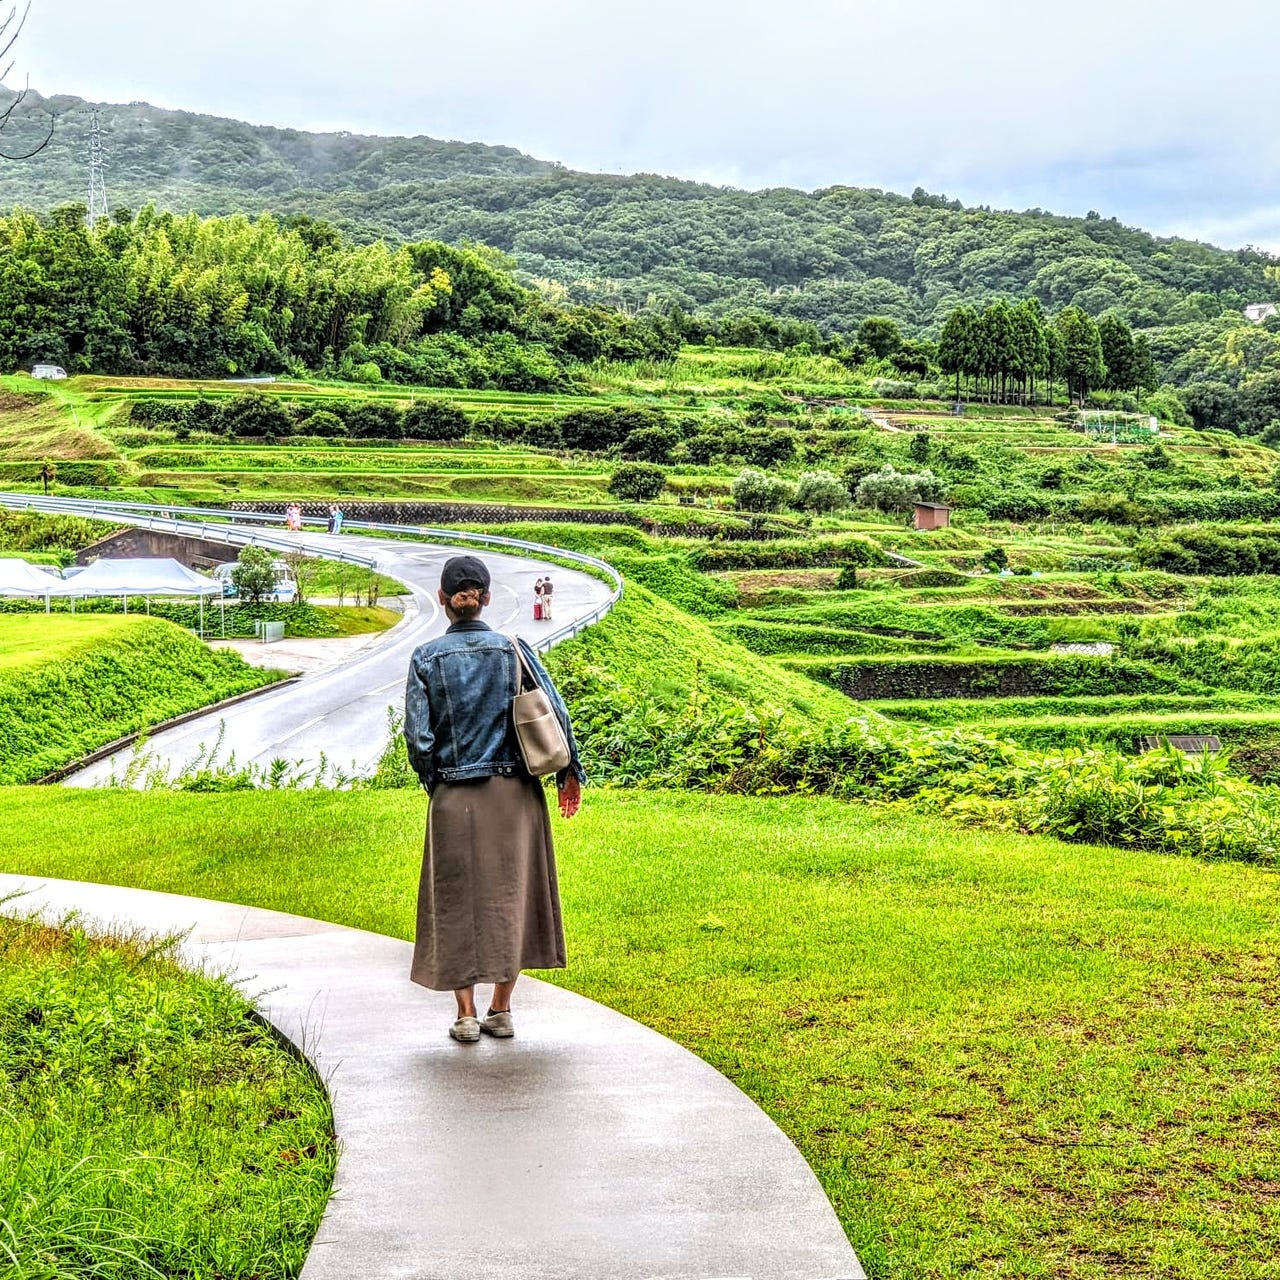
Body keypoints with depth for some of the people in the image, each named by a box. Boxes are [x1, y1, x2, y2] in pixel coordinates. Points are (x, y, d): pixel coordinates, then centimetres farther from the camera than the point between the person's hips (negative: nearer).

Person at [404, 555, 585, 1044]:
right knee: (510, 894, 13)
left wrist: (432, 782, 9)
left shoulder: (426, 658, -5)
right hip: (514, 793, 1)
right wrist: (570, 774, 6)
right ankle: (501, 1011, 17)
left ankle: (466, 1015, 9)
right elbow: (556, 714, -6)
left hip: (454, 797, -1)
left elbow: (417, 736, -9)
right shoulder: (514, 650, -3)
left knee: (456, 901, 9)